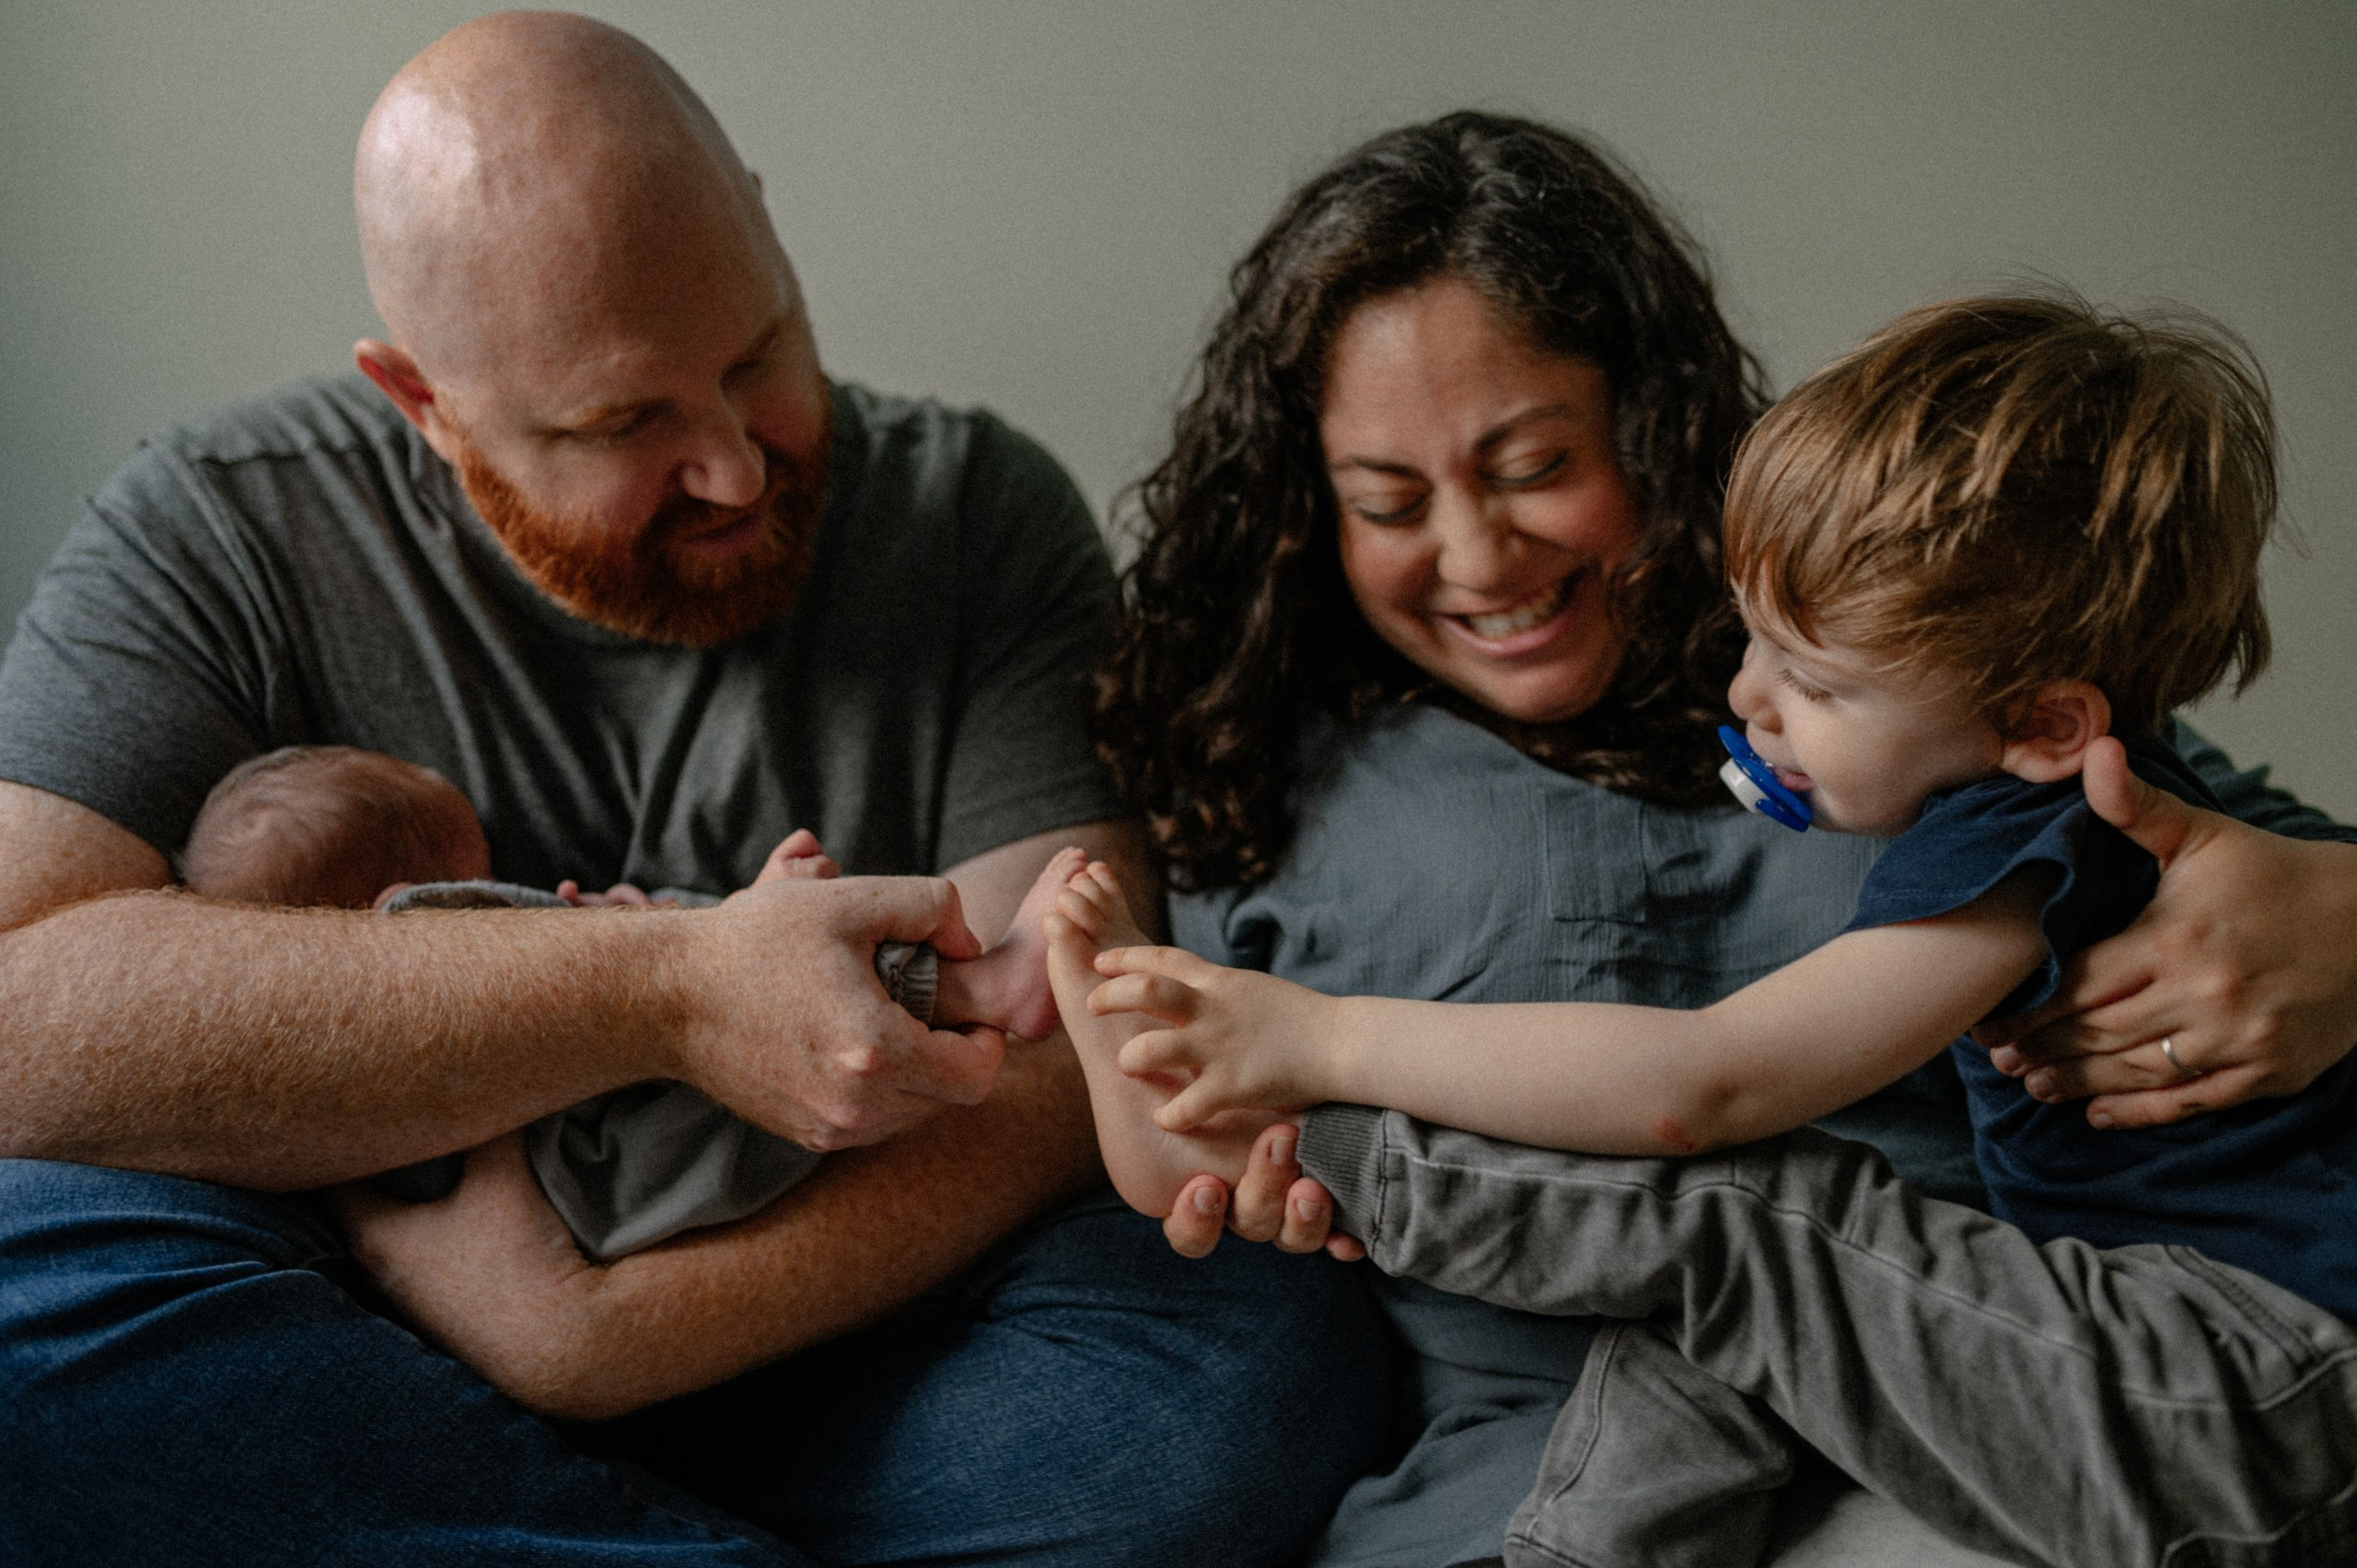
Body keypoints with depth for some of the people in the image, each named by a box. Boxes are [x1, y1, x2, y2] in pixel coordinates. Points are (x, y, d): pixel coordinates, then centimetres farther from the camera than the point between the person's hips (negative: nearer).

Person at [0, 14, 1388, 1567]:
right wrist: (658, 986, -29)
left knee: (1263, 1343, -27)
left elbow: (1073, 1050, -13)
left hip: (817, 1367, 1)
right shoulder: (221, 536, -4)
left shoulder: (978, 514, -3)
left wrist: (600, 1341, -24)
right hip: (352, 1346, 0)